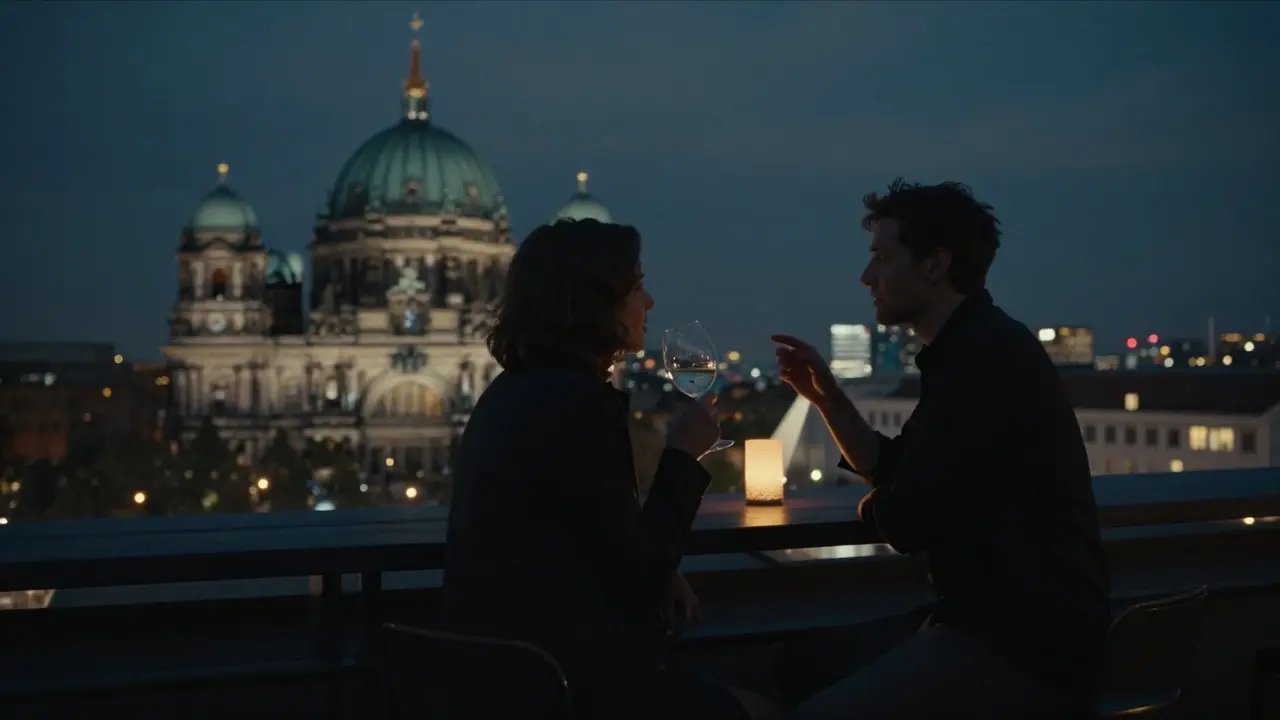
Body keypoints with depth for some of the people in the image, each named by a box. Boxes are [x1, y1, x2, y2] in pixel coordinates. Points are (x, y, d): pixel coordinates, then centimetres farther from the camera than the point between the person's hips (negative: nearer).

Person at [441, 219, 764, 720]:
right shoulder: (577, 402, -19)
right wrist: (682, 456, -2)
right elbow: (636, 575, -13)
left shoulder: (518, 390, 11)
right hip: (554, 676, -9)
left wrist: (657, 571, 6)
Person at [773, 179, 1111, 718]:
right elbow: (890, 469, 24)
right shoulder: (972, 349, 16)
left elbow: (906, 520, -17)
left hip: (1026, 648, -10)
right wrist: (827, 397, 11)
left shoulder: (987, 355, -17)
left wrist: (872, 506, 6)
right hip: (996, 623, 10)